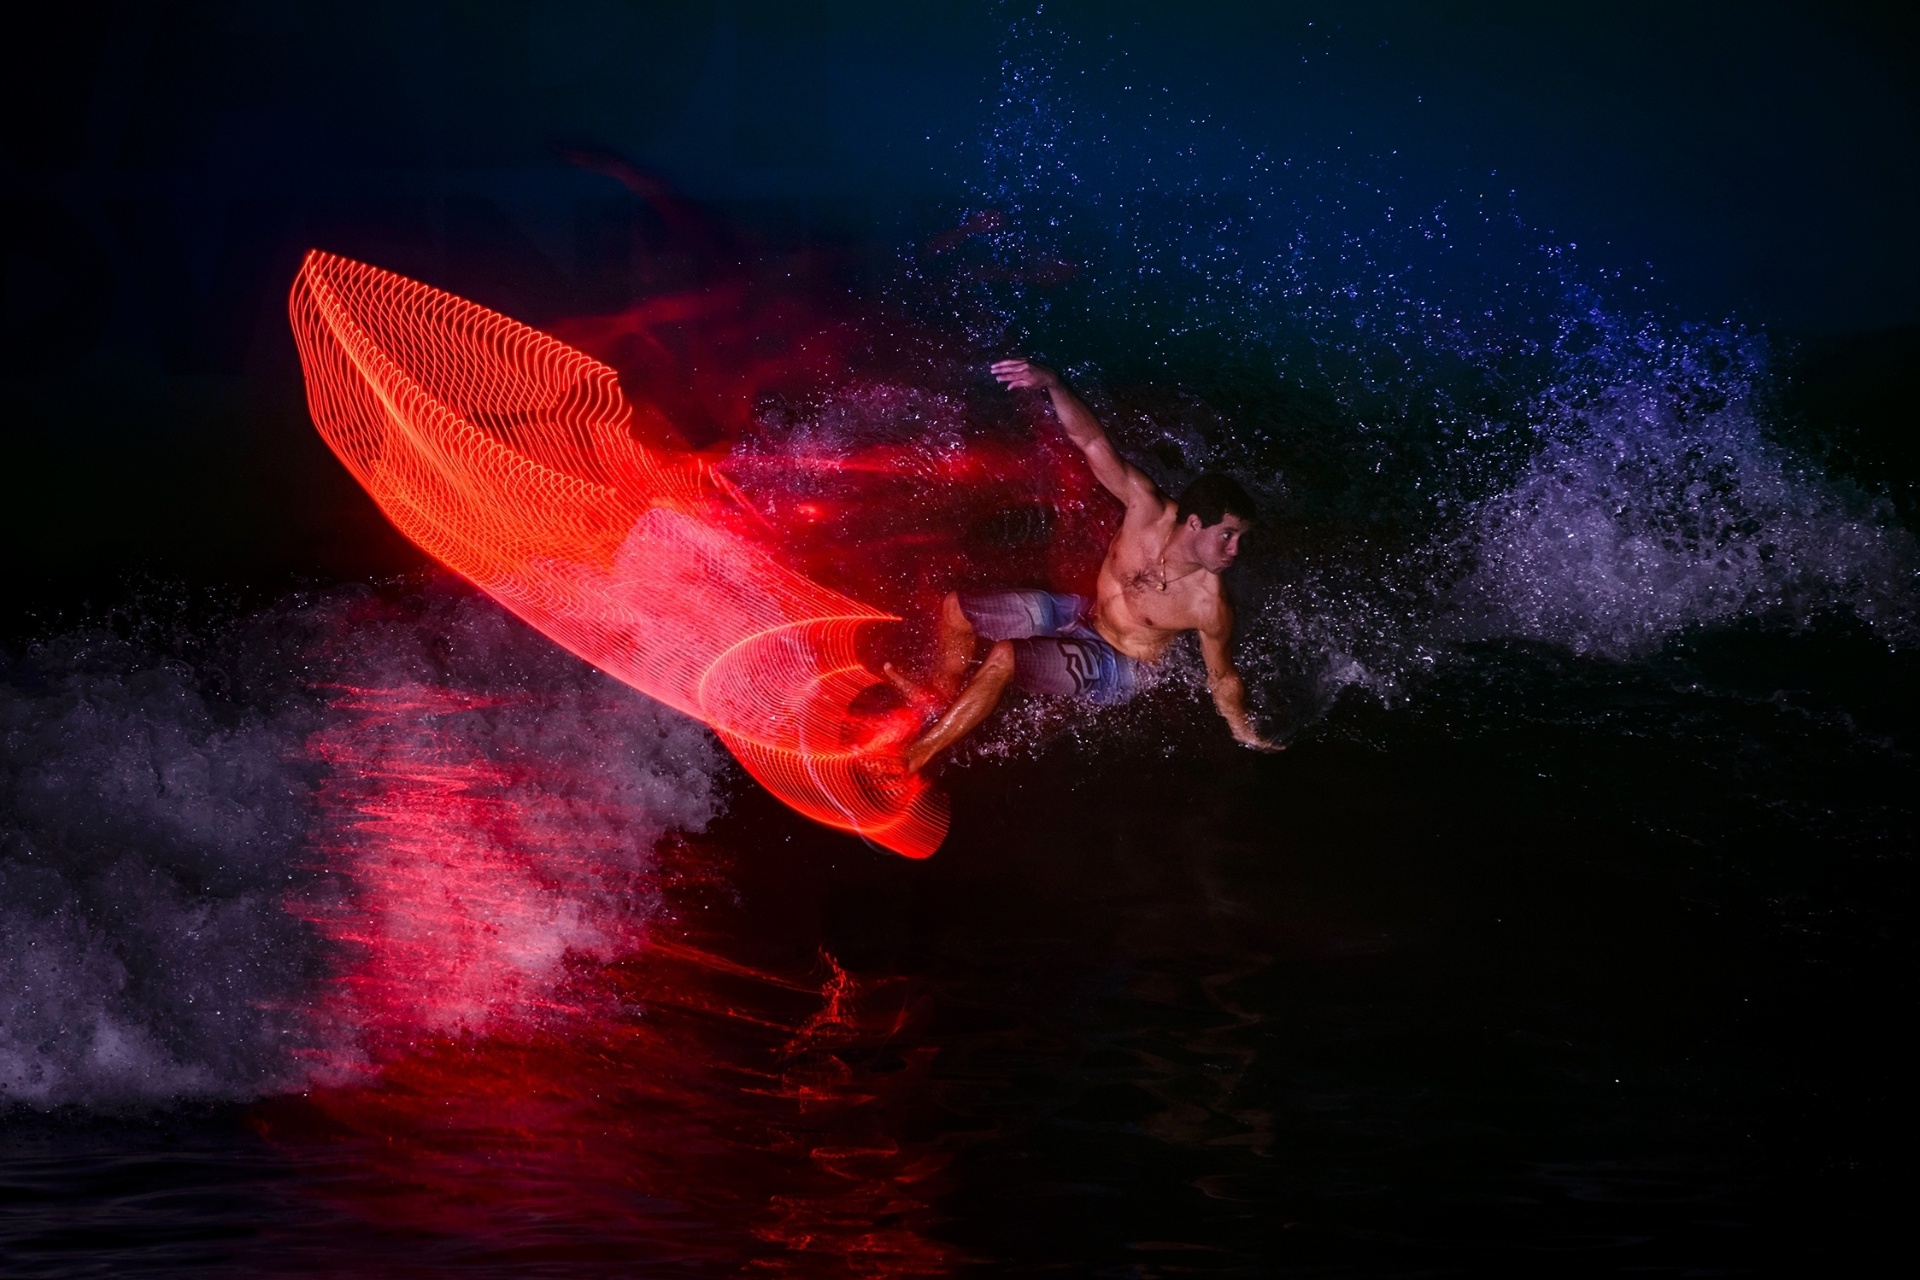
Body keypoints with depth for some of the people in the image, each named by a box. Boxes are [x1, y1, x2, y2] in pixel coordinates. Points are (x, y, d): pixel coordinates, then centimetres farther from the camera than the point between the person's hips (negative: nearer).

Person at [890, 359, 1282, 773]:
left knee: (1004, 657, -29)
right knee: (956, 608, 1)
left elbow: (1223, 677, -12)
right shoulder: (1148, 508, -22)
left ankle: (917, 754, -18)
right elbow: (1093, 441, -24)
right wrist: (1052, 384, -40)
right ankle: (941, 695, 25)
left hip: (1112, 671, -6)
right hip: (1078, 613, 6)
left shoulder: (1210, 607, -28)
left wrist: (1247, 735, -9)